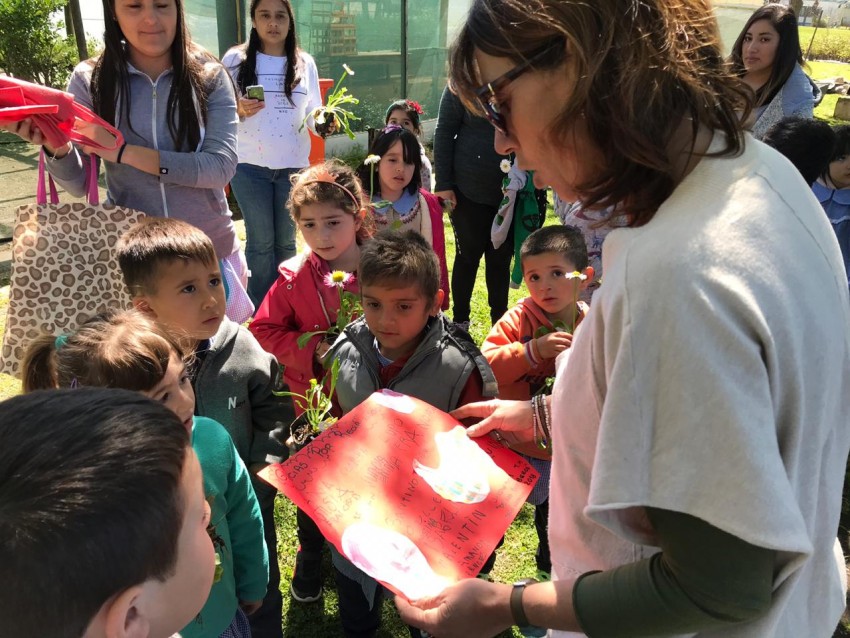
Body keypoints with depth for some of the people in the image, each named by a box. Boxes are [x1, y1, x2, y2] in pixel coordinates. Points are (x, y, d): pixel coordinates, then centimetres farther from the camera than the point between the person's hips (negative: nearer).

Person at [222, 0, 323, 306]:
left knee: (286, 240, 9)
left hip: (294, 165, 2)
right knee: (261, 241, 1)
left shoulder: (305, 62, 8)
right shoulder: (235, 59, 1)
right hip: (250, 165, -2)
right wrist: (239, 110, -18)